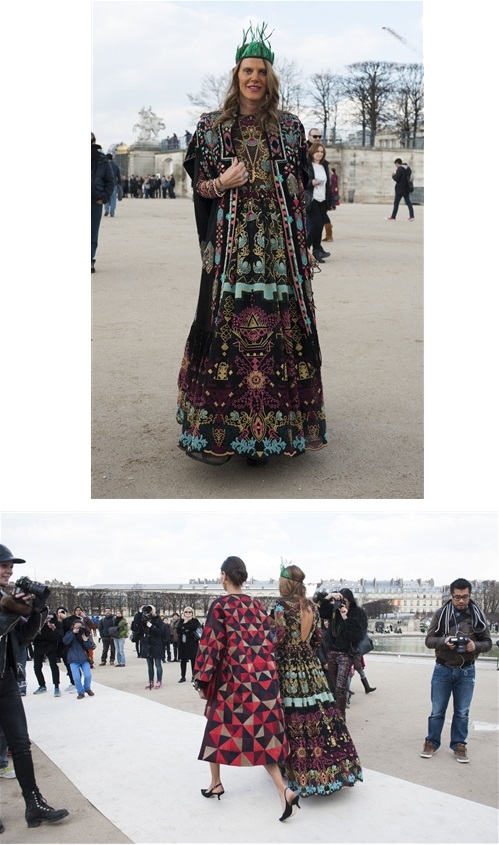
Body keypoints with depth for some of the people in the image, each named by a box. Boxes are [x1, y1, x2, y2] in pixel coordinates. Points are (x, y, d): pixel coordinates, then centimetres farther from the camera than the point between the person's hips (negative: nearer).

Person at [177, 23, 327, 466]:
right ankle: (213, 430, 1)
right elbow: (198, 184, 11)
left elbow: (299, 187, 13)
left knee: (274, 326, -3)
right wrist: (221, 184, -11)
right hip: (230, 243, -1)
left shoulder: (289, 128, 10)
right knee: (225, 324, -7)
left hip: (278, 245, 1)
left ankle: (264, 433, 4)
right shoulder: (212, 127, 8)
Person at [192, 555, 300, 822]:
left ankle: (216, 783, 29)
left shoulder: (220, 605, -8)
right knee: (262, 731, 3)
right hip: (263, 675, 4)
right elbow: (267, 642, 12)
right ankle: (284, 790, -11)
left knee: (219, 727, 17)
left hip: (232, 677, -4)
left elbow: (211, 645, -10)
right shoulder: (258, 605, 8)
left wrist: (202, 680, -3)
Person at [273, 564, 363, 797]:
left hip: (288, 667, -6)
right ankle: (334, 767, 11)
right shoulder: (311, 605, 8)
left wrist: (272, 655, 2)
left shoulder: (282, 605, -11)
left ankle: (299, 771, 6)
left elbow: (279, 638, -15)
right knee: (321, 715, 7)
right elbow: (317, 637, 11)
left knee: (295, 719, 0)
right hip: (311, 666, 6)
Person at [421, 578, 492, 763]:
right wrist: (444, 641, -26)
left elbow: (487, 642, 1)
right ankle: (432, 742, 24)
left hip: (466, 671, 1)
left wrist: (476, 646, -21)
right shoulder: (441, 614, -6)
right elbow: (429, 640, -5)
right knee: (437, 711, 9)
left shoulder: (477, 615, -3)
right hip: (443, 669, 0)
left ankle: (459, 745, 23)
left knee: (462, 712, 10)